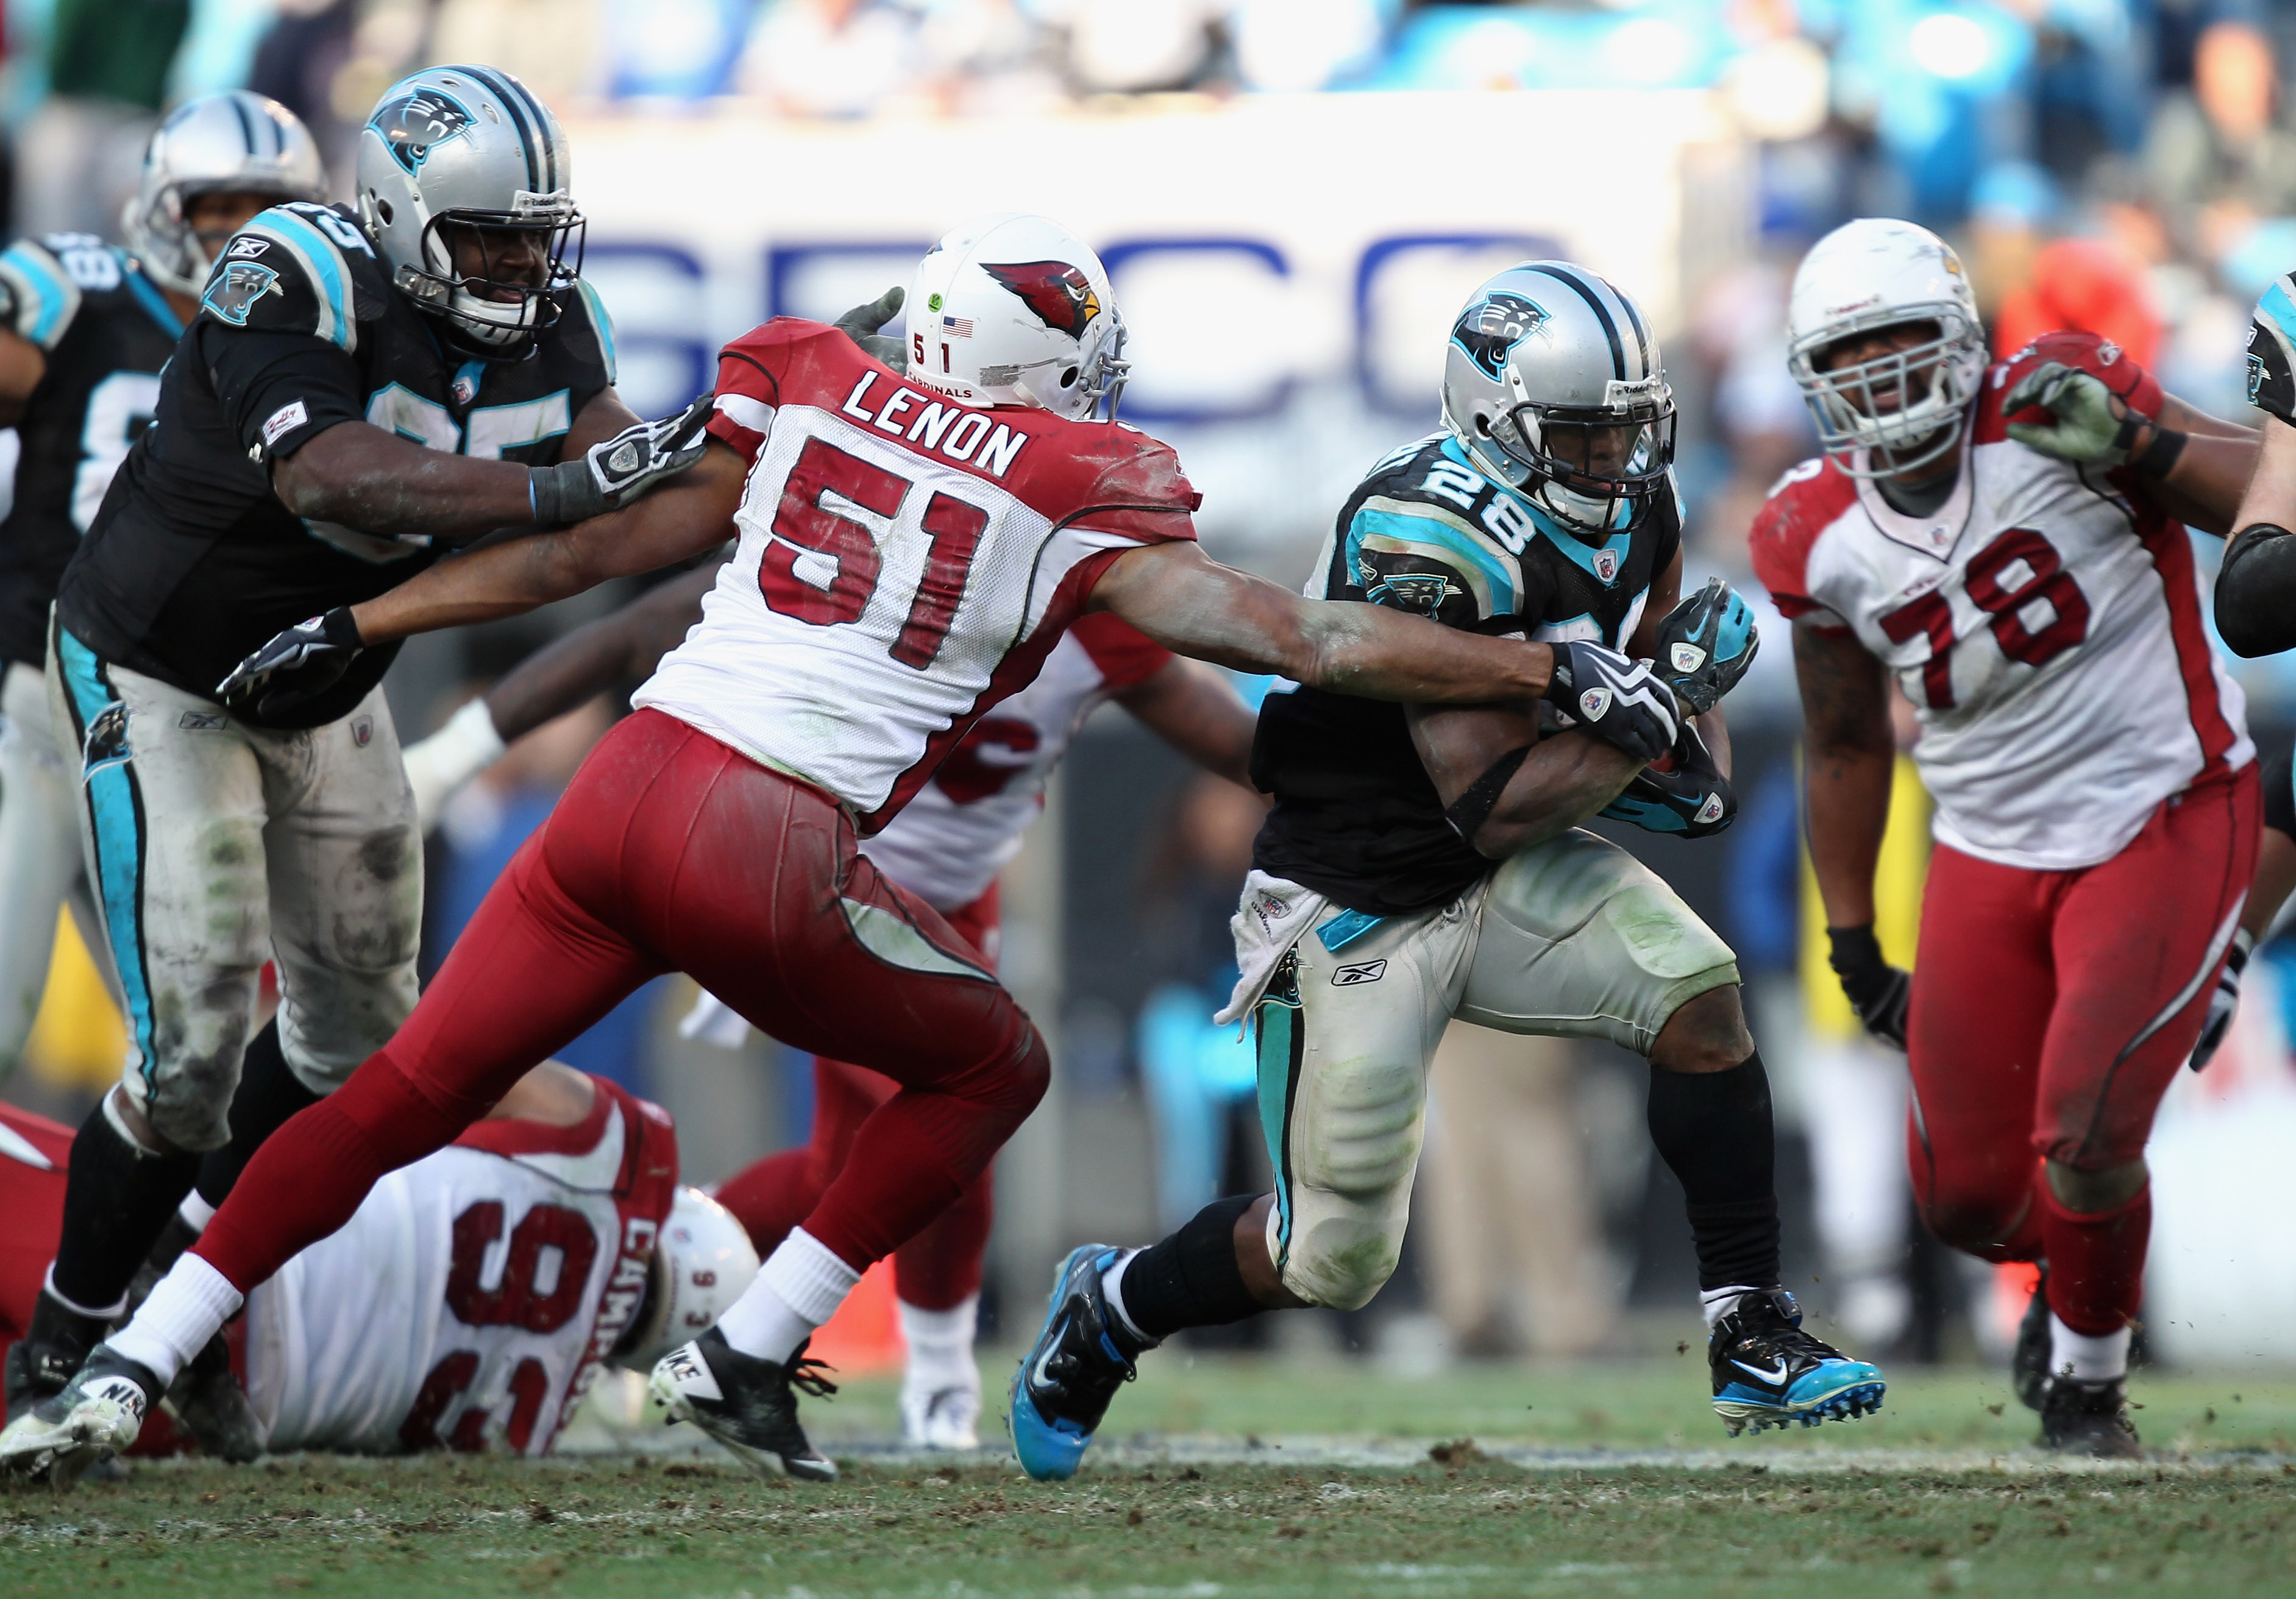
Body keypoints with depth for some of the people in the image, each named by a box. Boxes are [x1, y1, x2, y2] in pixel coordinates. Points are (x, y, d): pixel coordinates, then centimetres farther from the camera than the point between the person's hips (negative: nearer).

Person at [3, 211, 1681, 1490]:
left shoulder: (809, 406, 15)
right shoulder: (1075, 509, 4)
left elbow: (588, 547, 20)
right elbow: (1307, 640, 3)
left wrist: (357, 631, 30)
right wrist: (1558, 670, 11)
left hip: (621, 793, 4)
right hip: (771, 859, -4)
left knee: (408, 1092, 16)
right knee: (993, 1065, 21)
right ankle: (748, 1352, 13)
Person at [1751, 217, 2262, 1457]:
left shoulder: (2056, 403, -13)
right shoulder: (1818, 537, -1)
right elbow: (1846, 749, 13)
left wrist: (2131, 444, -29)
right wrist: (1852, 946, 15)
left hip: (2166, 823, -5)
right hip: (1991, 858, 5)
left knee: (2083, 1149, -16)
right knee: (1967, 1197, 4)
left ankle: (2088, 1378, 13)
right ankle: (2080, 1270, 40)